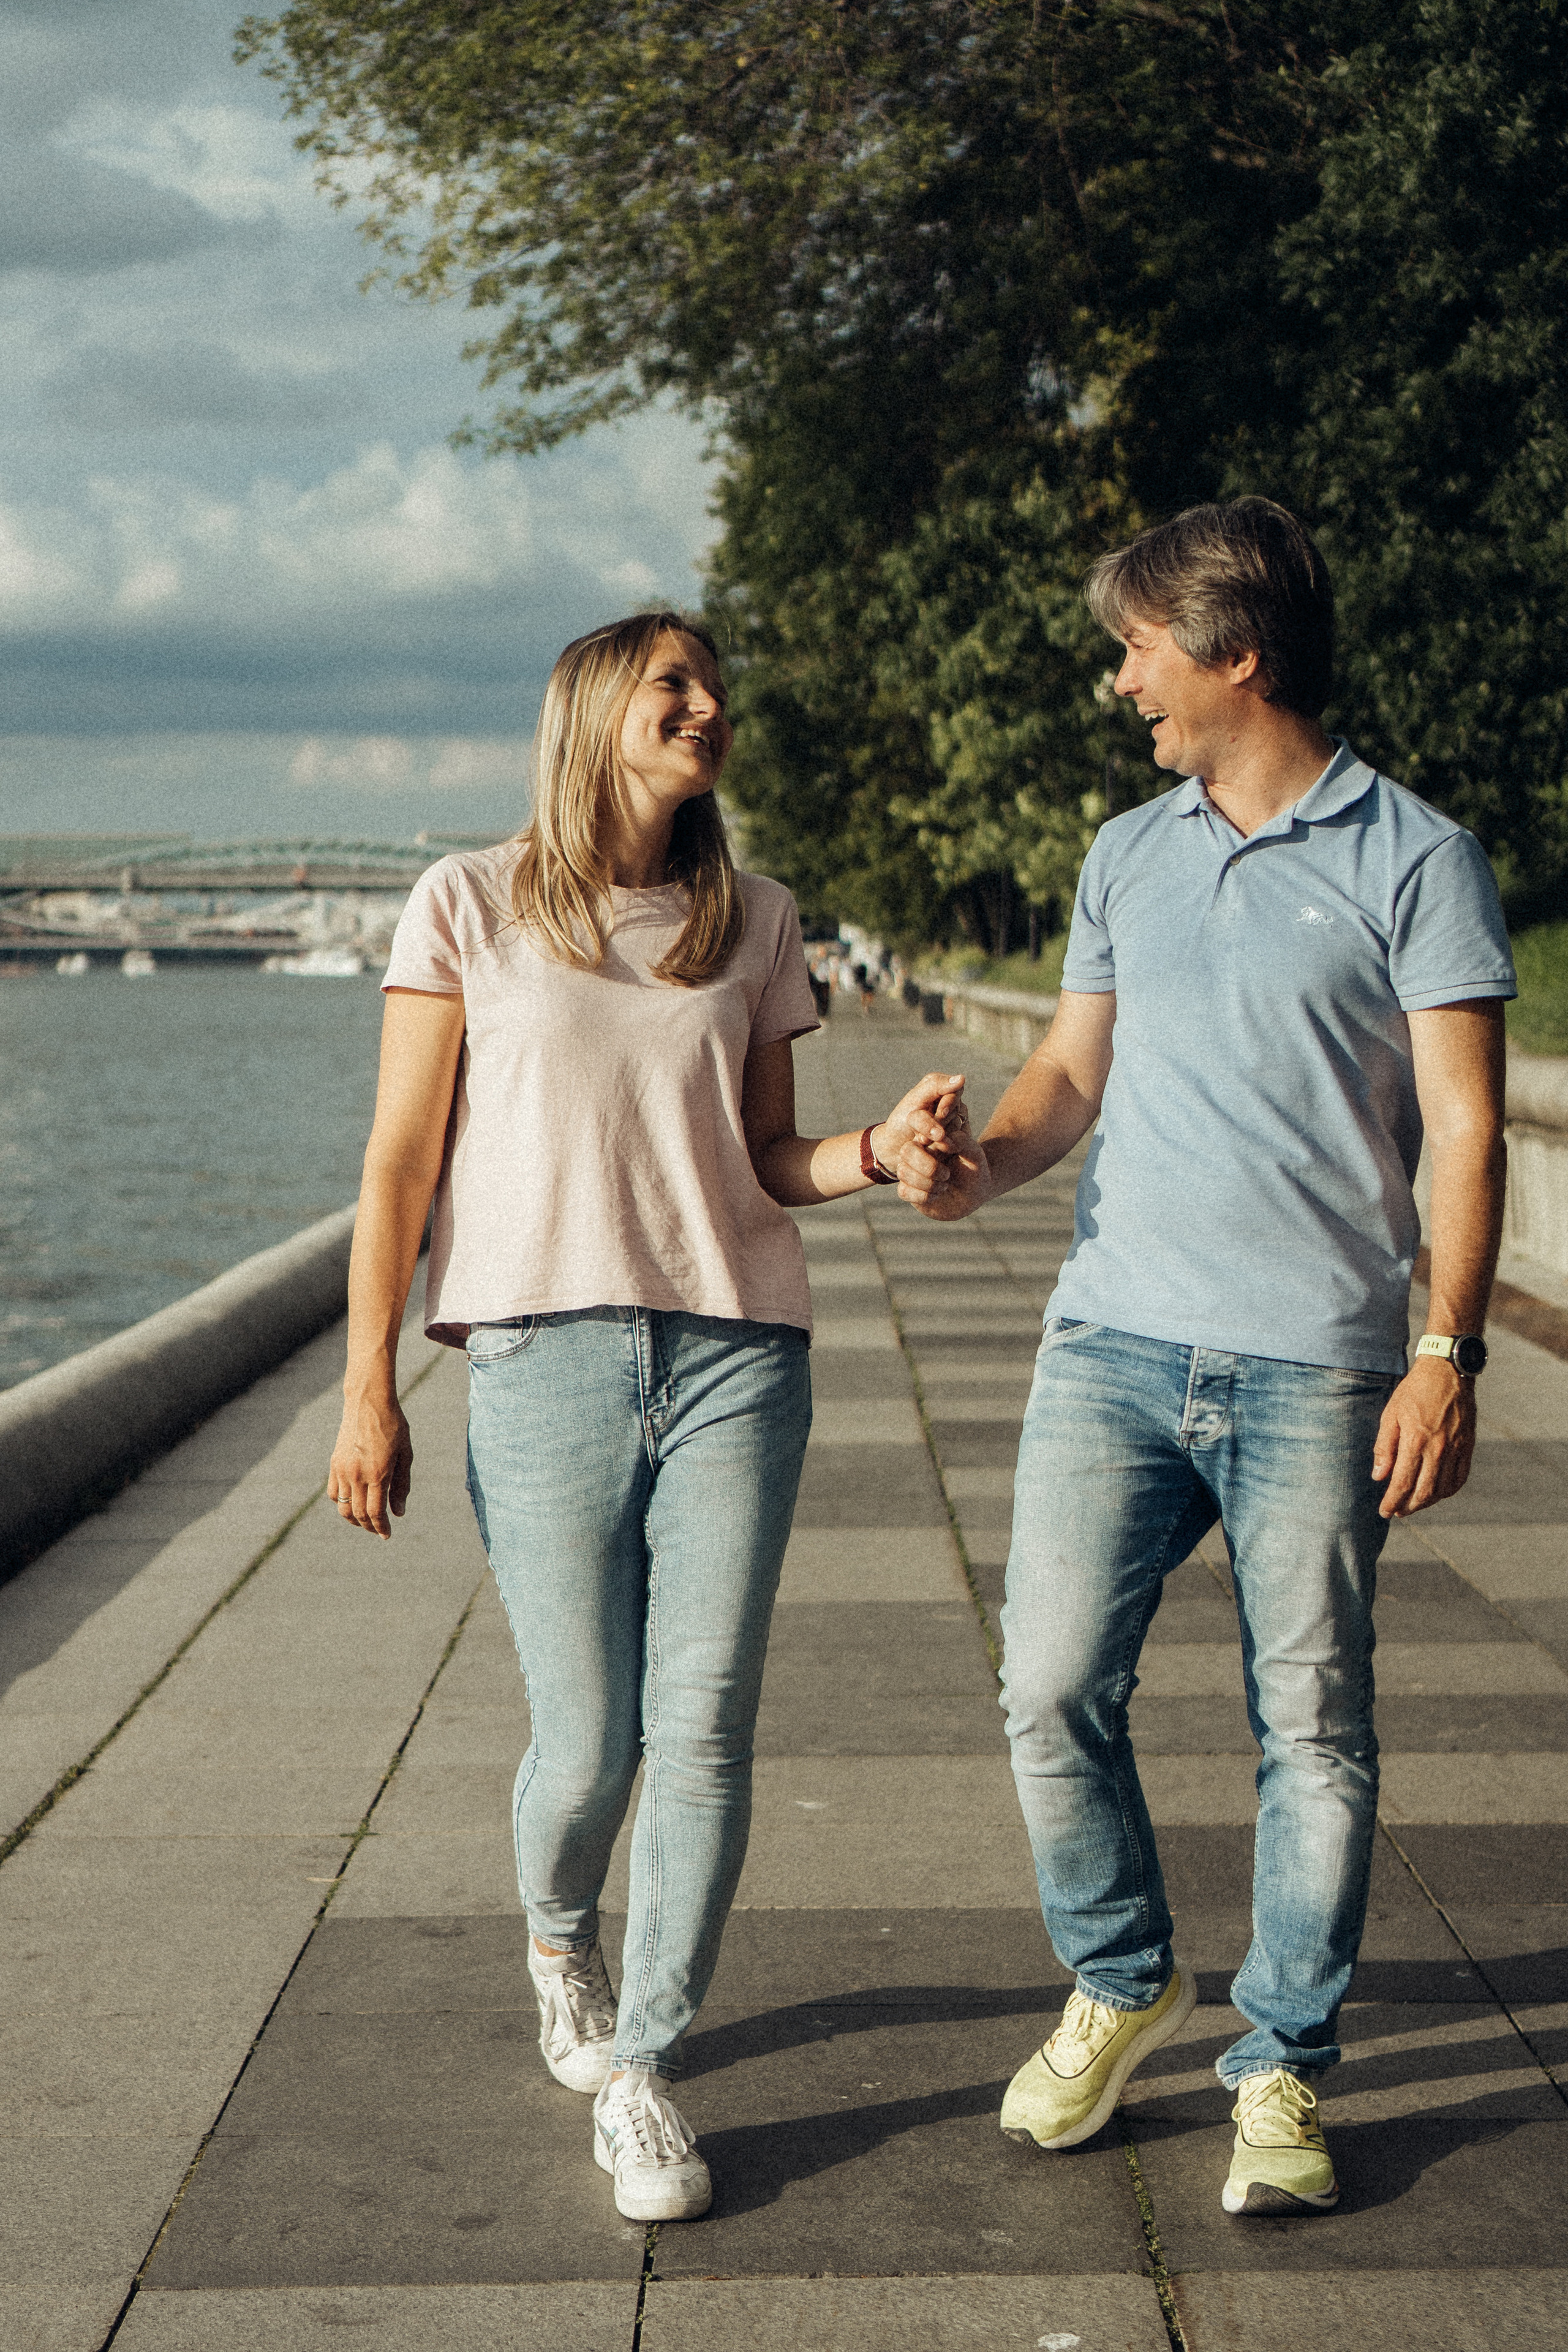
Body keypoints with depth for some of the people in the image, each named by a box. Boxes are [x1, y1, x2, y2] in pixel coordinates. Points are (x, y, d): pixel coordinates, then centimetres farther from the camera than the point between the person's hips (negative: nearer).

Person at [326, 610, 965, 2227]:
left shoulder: (754, 925, 12)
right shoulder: (471, 907, 4)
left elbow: (766, 1164, 15)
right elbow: (401, 1160, 3)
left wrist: (883, 1148, -5)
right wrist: (368, 1389, -1)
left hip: (735, 1354, 2)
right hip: (545, 1360, -2)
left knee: (702, 1731, -4)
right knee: (587, 1744, 0)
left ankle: (640, 2072, 10)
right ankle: (559, 1942, 34)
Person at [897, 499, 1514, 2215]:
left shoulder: (1411, 859, -1)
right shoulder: (1127, 857, 15)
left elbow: (1463, 1125, -4)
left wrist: (1449, 1350, -12)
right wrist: (986, 1159, -2)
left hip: (1317, 1367, -4)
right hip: (1114, 1343, 4)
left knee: (1311, 1731, 2)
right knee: (1052, 1692, 0)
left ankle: (1282, 2065, 17)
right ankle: (1121, 1983, 24)